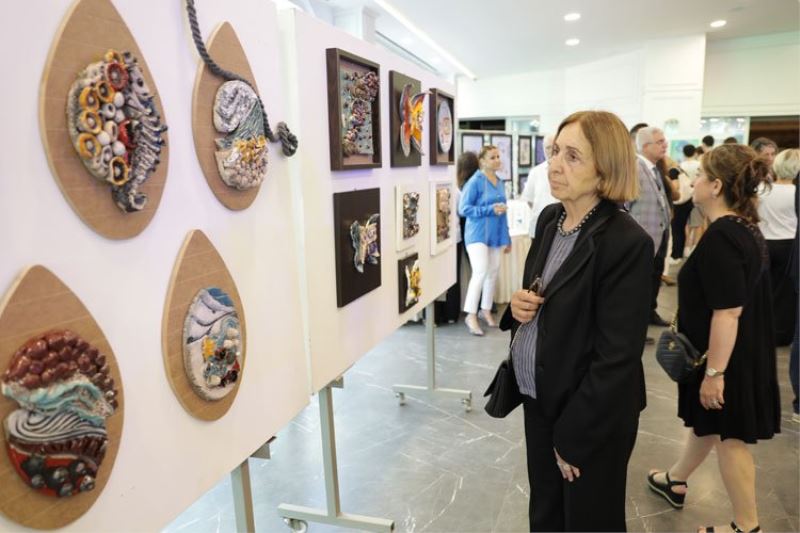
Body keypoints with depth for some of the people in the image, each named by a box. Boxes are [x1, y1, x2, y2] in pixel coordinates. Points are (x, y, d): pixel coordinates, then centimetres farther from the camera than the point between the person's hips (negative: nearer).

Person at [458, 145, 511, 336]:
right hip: (477, 234, -7)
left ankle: (486, 310, 26)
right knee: (480, 272, -14)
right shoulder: (475, 182, -10)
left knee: (493, 273, 10)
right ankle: (471, 315, -4)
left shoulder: (499, 182, 11)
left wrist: (507, 238, 16)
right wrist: (490, 210, -20)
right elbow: (464, 209, -14)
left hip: (495, 235, 7)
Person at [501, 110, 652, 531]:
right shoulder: (549, 218, 0)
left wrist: (573, 436, -16)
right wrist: (517, 304, -9)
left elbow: (617, 357, -21)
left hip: (591, 417, -6)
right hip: (538, 399, 7)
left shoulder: (627, 243, -23)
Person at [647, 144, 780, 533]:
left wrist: (715, 373, -22)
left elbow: (727, 313, -28)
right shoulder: (746, 227, 6)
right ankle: (674, 481, 43)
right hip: (744, 352, 10)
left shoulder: (719, 237, -26)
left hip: (725, 358, -10)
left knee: (728, 436, 7)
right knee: (707, 424, 23)